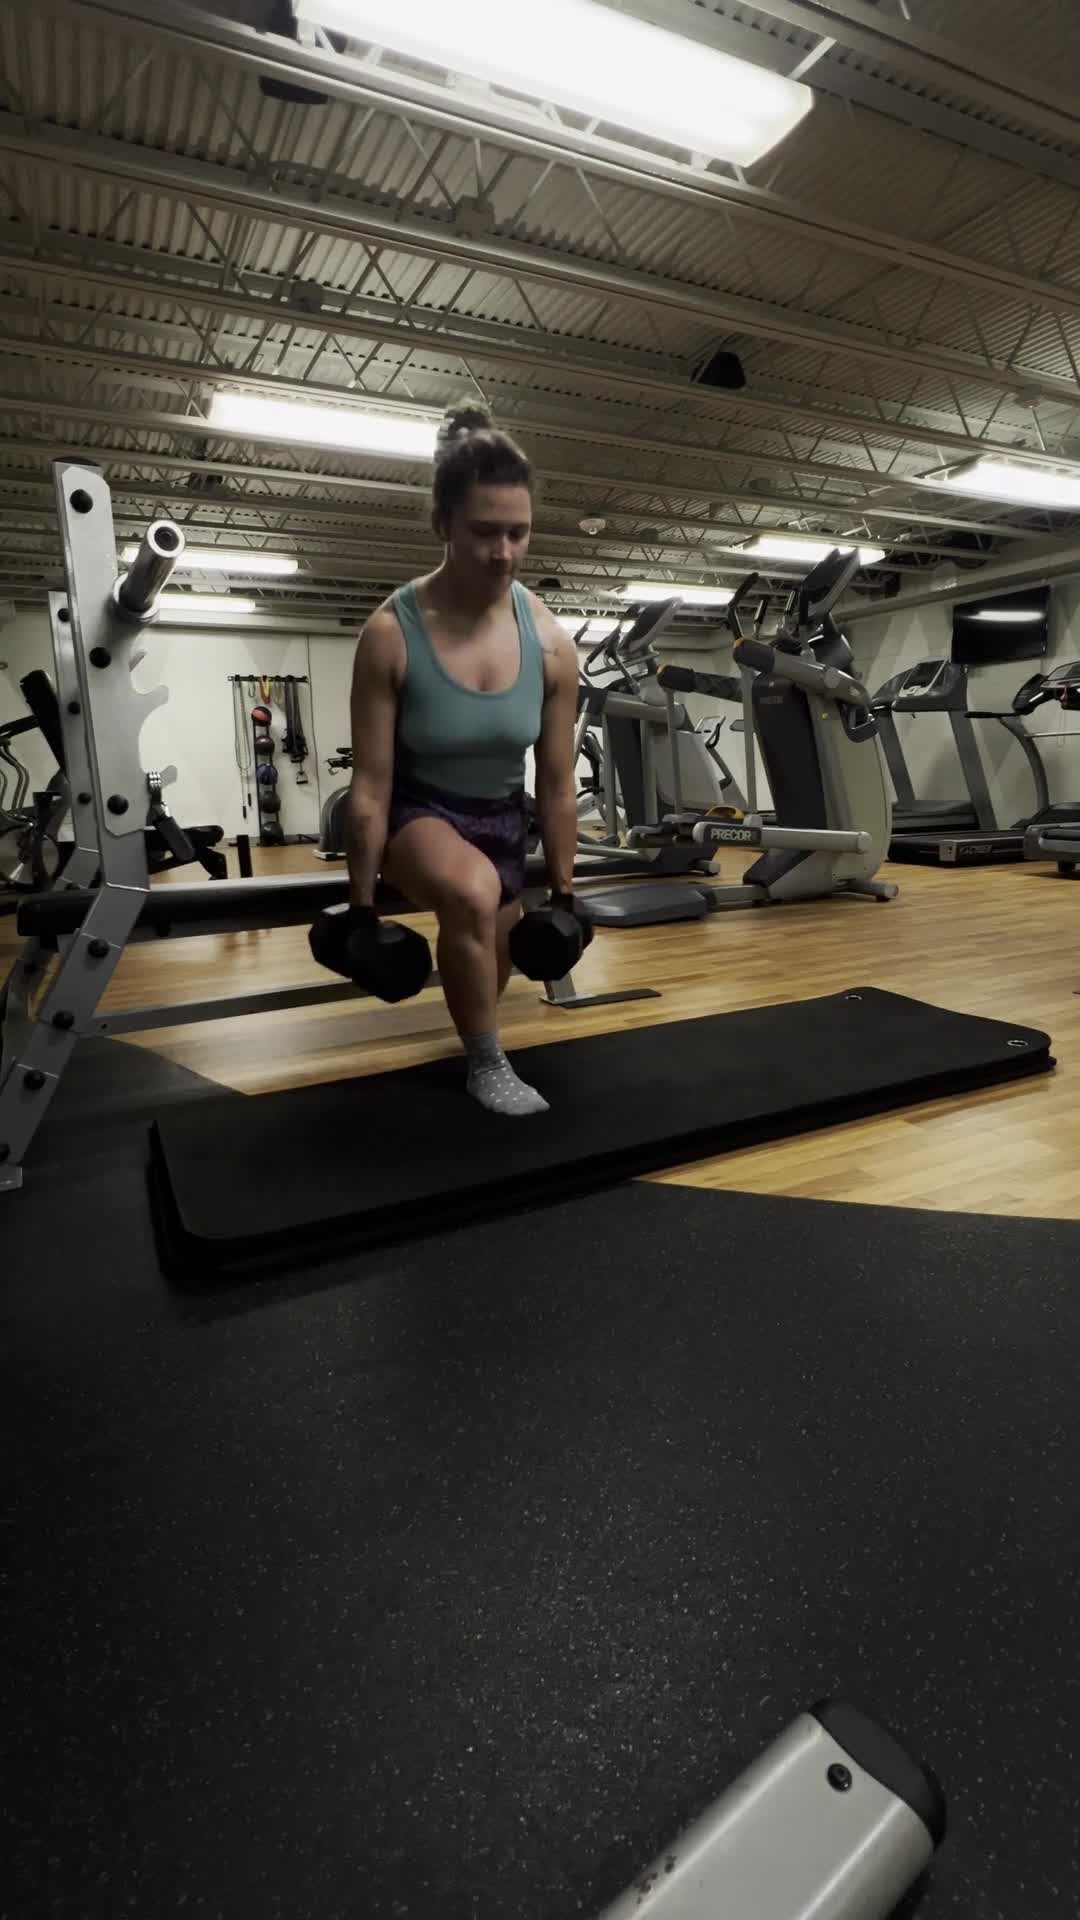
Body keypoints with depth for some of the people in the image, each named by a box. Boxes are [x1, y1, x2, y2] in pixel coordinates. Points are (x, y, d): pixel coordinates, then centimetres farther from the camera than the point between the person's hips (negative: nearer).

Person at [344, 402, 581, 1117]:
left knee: (492, 968, 19)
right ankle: (488, 1065, -13)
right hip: (418, 809, -4)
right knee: (472, 893, -38)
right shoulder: (391, 634, -24)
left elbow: (558, 786, -8)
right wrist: (362, 904, -15)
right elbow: (370, 786, -20)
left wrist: (563, 890, -2)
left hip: (502, 814, 4)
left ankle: (479, 1031, 59)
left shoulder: (552, 642, -16)